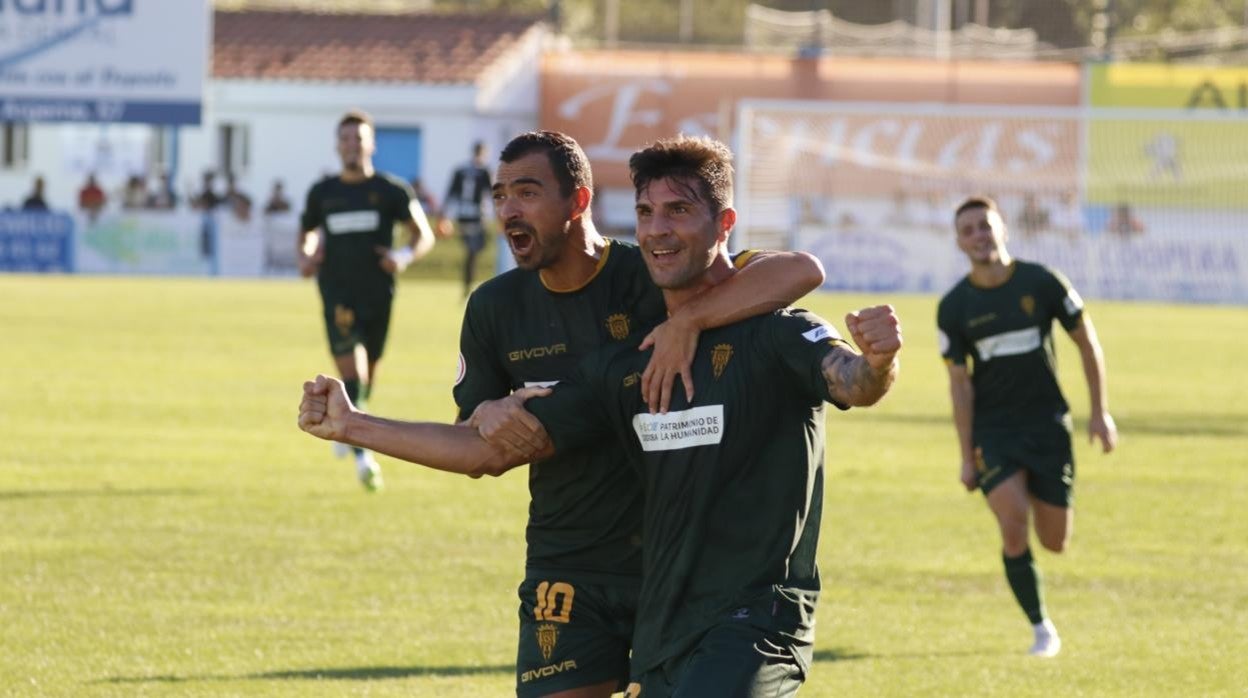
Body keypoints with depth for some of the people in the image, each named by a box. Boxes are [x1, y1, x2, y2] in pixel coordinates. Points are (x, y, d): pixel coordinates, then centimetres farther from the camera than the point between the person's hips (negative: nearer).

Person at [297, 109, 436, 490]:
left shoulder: (391, 190, 2)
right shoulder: (322, 192, 7)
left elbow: (423, 234, 4)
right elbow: (306, 232, 23)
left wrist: (405, 255, -16)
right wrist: (305, 256, 1)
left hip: (378, 294, 1)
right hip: (338, 293, -1)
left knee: (366, 376, 12)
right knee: (350, 369, -16)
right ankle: (362, 456, -19)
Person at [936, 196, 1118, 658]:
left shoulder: (1042, 283, -5)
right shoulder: (954, 307, -4)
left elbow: (1087, 342, 4)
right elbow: (959, 383, -2)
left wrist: (1100, 412, 1)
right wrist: (967, 457, -5)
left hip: (1047, 424, 1)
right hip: (993, 431, -1)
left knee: (1055, 542, 1)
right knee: (1013, 525, -21)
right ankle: (1041, 628, -4)